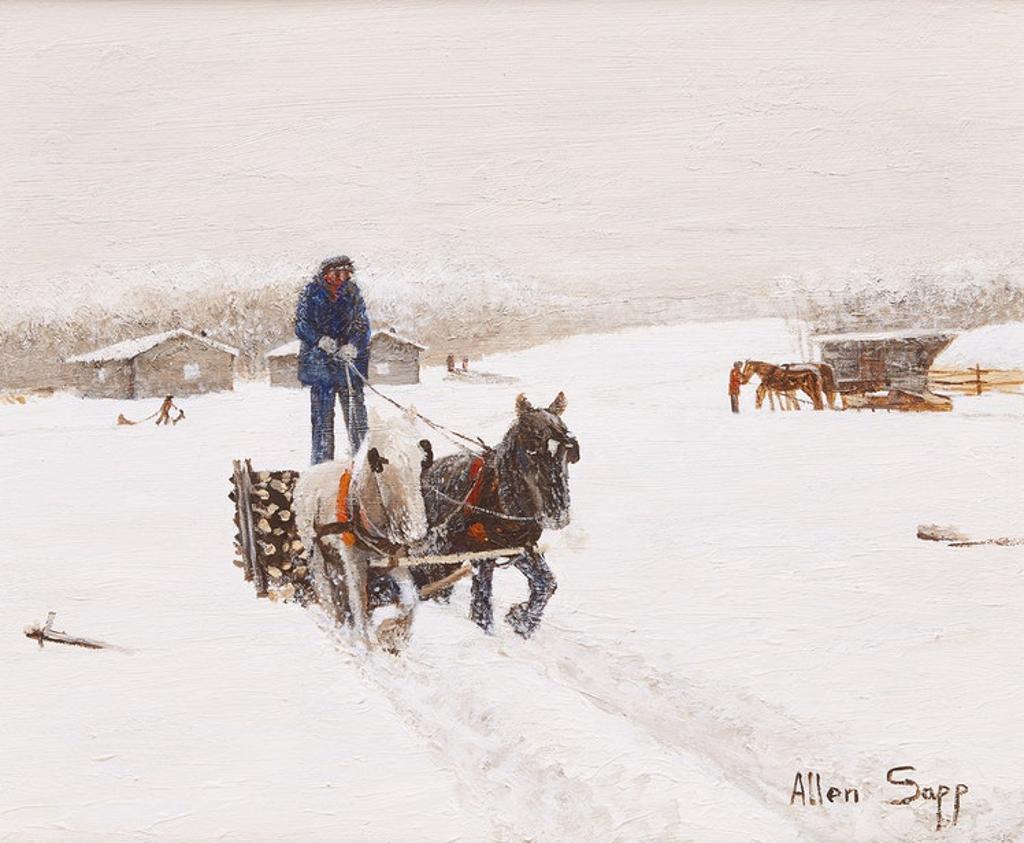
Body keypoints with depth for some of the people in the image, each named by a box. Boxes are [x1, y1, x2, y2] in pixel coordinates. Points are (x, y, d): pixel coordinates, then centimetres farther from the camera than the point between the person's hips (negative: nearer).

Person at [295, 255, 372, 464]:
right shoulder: (311, 293, 1)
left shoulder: (352, 293, 6)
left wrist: (352, 346, -16)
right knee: (322, 412, -2)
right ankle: (321, 460, 3)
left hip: (350, 359, 2)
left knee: (356, 411, -3)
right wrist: (320, 340, -18)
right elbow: (301, 325, -1)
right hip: (319, 360, -1)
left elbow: (362, 325, 3)